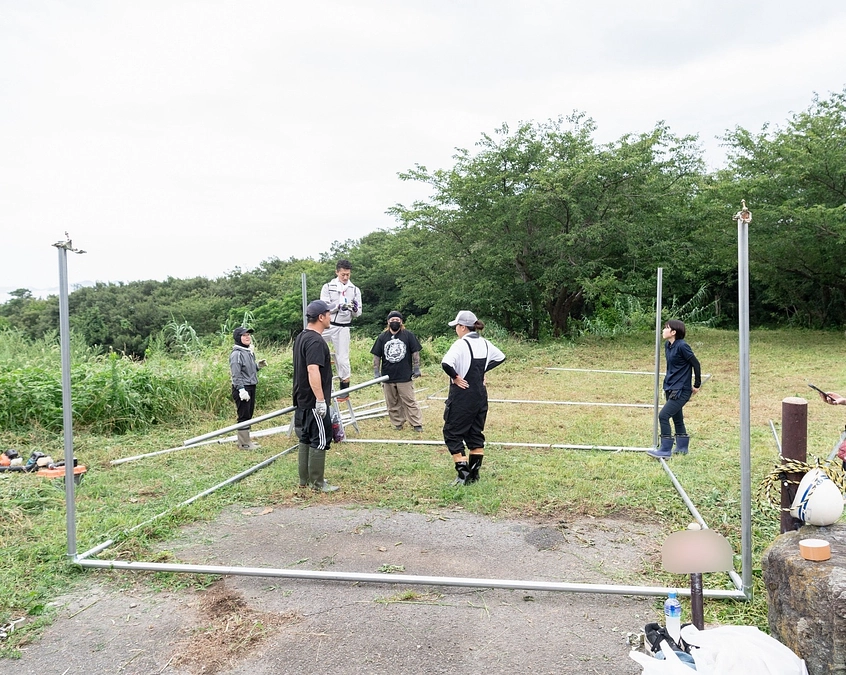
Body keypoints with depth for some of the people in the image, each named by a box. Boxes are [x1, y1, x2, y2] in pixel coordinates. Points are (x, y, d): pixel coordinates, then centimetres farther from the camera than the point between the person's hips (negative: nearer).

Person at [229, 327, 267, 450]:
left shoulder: (249, 352, 13)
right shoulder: (236, 354, -15)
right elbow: (236, 374, -20)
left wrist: (258, 366, 5)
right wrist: (242, 390, -25)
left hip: (251, 387, 9)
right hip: (242, 388, -9)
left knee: (248, 414, 15)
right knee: (244, 416, -3)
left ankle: (246, 440, 25)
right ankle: (244, 443, 5)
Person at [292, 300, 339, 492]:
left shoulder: (301, 338, 14)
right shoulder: (315, 341, -18)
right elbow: (313, 371, -27)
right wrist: (320, 399, -26)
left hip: (303, 400, 10)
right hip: (314, 402, -10)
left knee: (306, 439, 15)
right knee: (320, 441, -3)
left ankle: (304, 479, 22)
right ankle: (317, 483, 3)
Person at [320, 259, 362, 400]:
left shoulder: (355, 290, 5)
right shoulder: (328, 287, 0)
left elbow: (357, 314, 7)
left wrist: (355, 309, -16)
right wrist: (339, 306, -25)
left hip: (342, 328, 0)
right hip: (326, 325, 0)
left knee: (343, 358, 3)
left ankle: (345, 390, 13)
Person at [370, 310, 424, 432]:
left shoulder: (408, 335, 0)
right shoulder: (382, 337, 5)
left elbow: (415, 353, 2)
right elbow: (376, 356, 8)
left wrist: (416, 368, -3)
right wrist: (376, 372, 3)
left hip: (405, 376, -3)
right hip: (387, 376, 3)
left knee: (409, 401, 0)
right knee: (392, 403, 9)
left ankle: (416, 423, 8)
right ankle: (397, 423, 20)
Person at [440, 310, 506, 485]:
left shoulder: (461, 344, -17)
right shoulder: (484, 343, 5)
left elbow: (446, 364, -33)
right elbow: (500, 357, 22)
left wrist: (455, 376, -16)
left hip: (462, 397, -7)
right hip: (480, 395, 7)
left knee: (452, 433, 5)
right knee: (476, 434, 15)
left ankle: (463, 474, 1)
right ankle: (474, 474, 20)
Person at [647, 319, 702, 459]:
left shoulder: (682, 346, -18)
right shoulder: (667, 345, 7)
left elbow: (696, 364, -13)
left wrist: (697, 385, -7)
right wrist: (667, 385, 17)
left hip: (681, 391, -9)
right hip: (671, 388, 9)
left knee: (663, 415, -13)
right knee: (677, 418, 17)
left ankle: (665, 450, -6)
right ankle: (682, 448, 30)